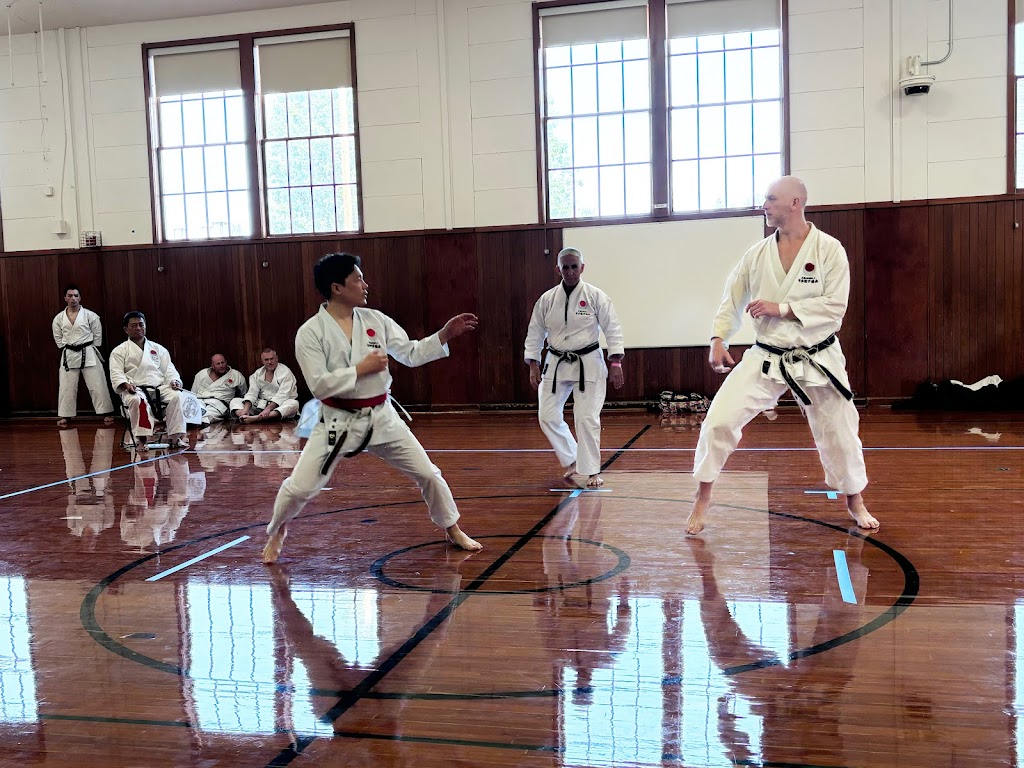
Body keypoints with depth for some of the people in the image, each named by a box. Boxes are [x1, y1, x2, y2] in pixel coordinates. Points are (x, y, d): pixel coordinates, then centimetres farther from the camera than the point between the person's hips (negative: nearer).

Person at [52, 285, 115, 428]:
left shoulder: (90, 315, -5)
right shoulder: (59, 318, 4)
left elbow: (97, 335, 1)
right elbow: (57, 337, 14)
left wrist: (90, 350, 0)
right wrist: (66, 348, 5)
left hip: (88, 354, -2)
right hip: (69, 355, 3)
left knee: (97, 385, -2)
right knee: (66, 386, 6)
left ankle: (106, 413, 5)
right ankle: (65, 416, 16)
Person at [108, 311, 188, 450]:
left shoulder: (158, 348, 20)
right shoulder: (119, 351, 10)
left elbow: (168, 369, 16)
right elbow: (116, 374, -1)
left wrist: (174, 381, -6)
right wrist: (126, 385, -21)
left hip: (159, 387, 3)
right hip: (135, 389, -3)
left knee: (175, 396, -28)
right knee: (137, 401, -38)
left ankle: (175, 437, -24)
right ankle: (142, 439, -30)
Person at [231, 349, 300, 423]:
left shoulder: (285, 372, -8)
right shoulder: (257, 373, 7)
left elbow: (282, 395, -19)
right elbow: (252, 393, -3)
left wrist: (268, 409, -32)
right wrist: (246, 408, -22)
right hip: (261, 405, 5)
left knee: (294, 404, -37)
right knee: (235, 401, -5)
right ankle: (244, 417, -42)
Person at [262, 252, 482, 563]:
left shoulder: (375, 320, 1)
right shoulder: (310, 332, -11)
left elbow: (411, 354, 8)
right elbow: (319, 385, -18)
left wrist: (444, 335, -2)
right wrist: (362, 368, -18)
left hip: (381, 417, 4)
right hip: (338, 422, -3)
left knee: (427, 473, 4)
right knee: (299, 488, -3)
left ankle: (452, 529, 27)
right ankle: (276, 532, 30)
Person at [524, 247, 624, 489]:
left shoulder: (595, 296, -7)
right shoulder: (547, 299, 1)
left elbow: (612, 330, -6)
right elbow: (535, 333, 7)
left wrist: (616, 363, -12)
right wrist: (534, 366, 2)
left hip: (588, 364, -3)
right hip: (556, 364, 3)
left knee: (587, 418, -7)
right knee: (548, 417, 2)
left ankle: (592, 471, 8)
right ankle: (571, 460, 24)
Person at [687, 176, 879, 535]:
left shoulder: (829, 249, -9)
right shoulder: (757, 254, 0)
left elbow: (835, 306, -15)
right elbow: (732, 300, 6)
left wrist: (781, 308, -20)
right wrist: (718, 339, -8)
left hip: (818, 359, -1)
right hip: (767, 358, 2)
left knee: (838, 431, 11)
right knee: (719, 420, -11)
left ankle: (855, 501, 38)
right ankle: (703, 498, 7)